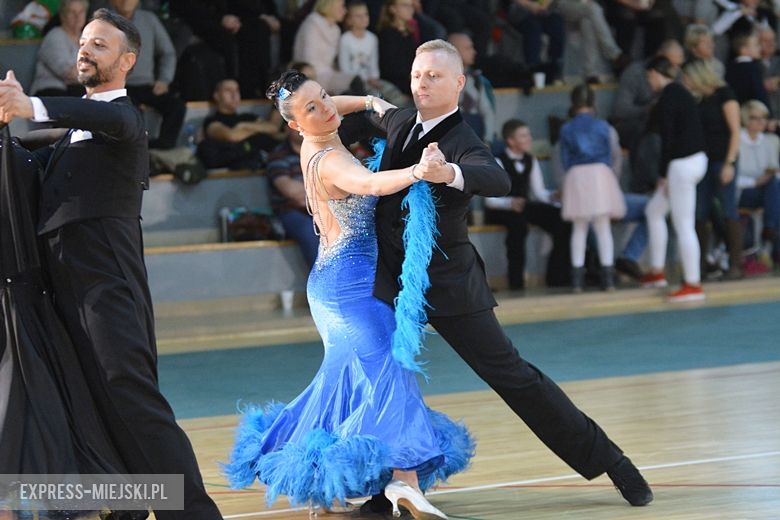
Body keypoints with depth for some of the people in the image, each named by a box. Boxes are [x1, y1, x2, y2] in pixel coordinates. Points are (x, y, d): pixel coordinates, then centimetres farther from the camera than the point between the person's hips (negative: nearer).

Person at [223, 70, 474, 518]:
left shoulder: (314, 145, 6)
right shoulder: (330, 161, -20)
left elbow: (332, 106, 30)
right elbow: (372, 184, -42)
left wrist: (372, 103, 15)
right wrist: (415, 173, -60)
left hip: (331, 279, 10)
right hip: (351, 280, -10)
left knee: (345, 376, 17)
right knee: (387, 369, -19)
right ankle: (405, 479, -33)